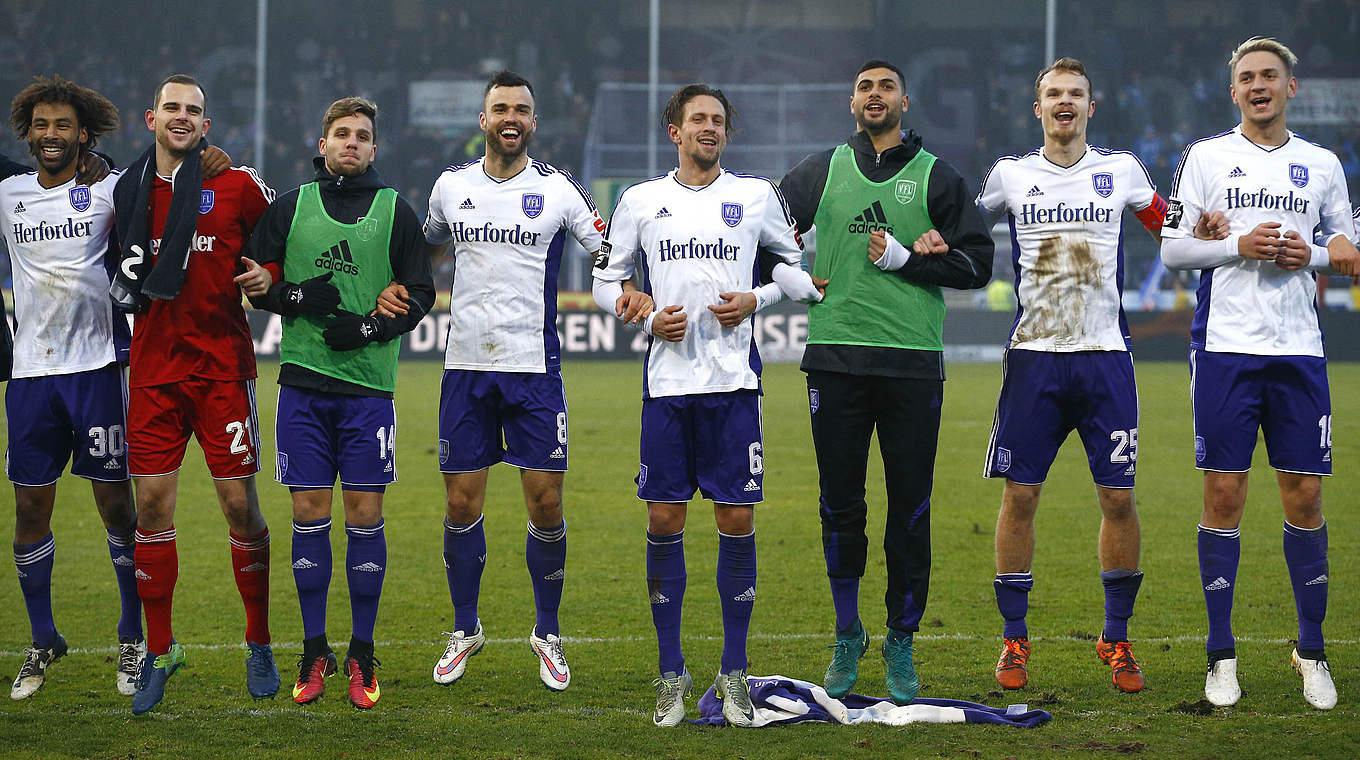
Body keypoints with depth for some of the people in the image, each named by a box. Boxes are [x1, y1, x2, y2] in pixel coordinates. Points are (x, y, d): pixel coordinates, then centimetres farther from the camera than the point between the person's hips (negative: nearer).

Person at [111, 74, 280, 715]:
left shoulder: (237, 185, -1)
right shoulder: (129, 190, 8)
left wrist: (269, 276, -8)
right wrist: (125, 283, 4)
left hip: (223, 367, -3)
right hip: (153, 368, 3)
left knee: (240, 503, -2)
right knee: (151, 504, 0)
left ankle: (259, 642, 14)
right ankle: (158, 650, 9)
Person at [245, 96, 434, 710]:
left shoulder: (395, 210, 6)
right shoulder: (290, 208, 8)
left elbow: (420, 292, 6)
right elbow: (252, 280, 10)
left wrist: (370, 326, -9)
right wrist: (297, 297, -9)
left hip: (369, 383, -1)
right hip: (303, 382, 1)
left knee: (364, 515, -1)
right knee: (309, 513, 1)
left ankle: (362, 654, 8)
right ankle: (314, 651, 11)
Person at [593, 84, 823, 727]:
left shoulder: (756, 196, 7)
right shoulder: (640, 201, 7)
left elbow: (795, 264, 15)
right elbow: (605, 280, 13)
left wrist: (755, 299, -3)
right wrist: (645, 316, -5)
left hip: (734, 378, 0)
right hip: (667, 379, 0)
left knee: (737, 519, -2)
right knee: (664, 518, -1)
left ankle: (733, 673, 8)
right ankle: (671, 671, 9)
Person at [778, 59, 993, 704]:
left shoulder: (936, 176, 7)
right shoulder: (822, 170, 11)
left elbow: (976, 263, 2)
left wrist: (903, 259, -7)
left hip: (914, 361, -1)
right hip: (836, 355, 1)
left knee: (910, 509, 0)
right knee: (840, 505, 4)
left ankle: (901, 644, 11)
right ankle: (847, 638, 17)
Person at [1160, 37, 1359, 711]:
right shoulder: (1206, 157, 5)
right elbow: (1172, 249, 2)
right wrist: (1239, 247, -12)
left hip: (1298, 351, 2)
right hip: (1225, 346, -2)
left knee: (1305, 497, 2)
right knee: (1224, 495, -2)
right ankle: (1221, 655, 6)